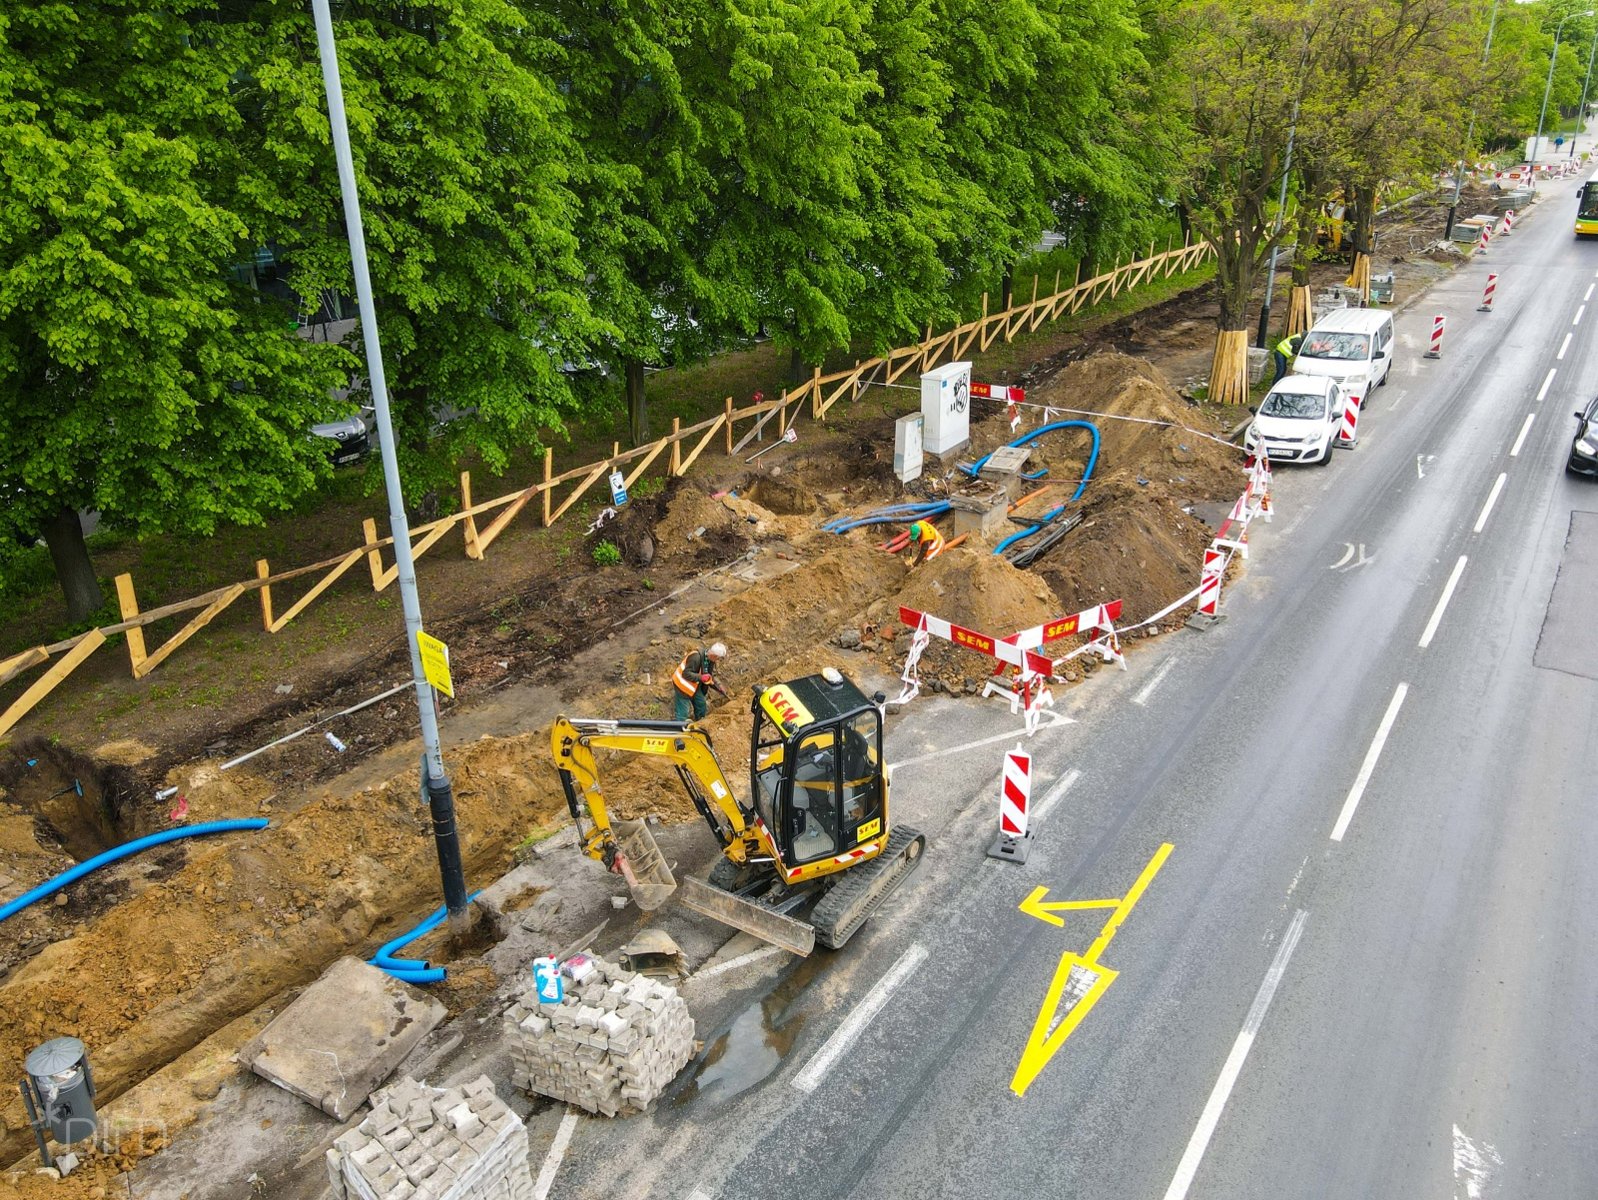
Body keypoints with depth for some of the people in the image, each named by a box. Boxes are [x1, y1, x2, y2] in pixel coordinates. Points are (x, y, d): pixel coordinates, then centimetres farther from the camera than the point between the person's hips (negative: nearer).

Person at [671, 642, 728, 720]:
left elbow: (710, 678, 8)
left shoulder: (711, 661, -2)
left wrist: (719, 688, -3)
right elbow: (686, 674, -32)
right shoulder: (696, 657, -30)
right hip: (683, 684, -9)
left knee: (701, 704, 16)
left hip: (695, 685, 9)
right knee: (683, 711, -8)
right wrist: (701, 677, -38)